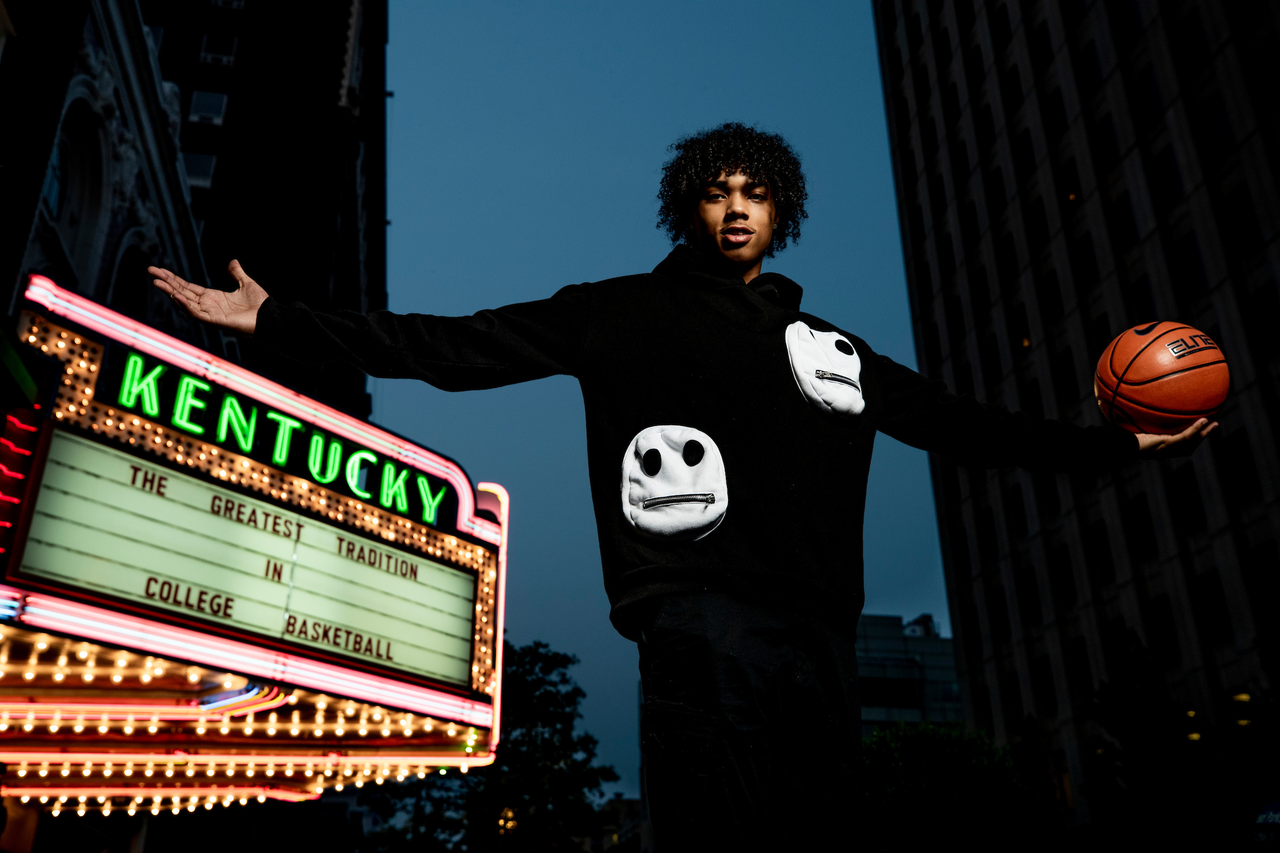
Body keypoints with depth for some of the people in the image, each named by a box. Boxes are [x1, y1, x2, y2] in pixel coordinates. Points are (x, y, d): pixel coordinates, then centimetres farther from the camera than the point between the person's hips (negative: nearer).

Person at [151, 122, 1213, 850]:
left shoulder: (830, 346, 25)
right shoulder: (627, 312, 12)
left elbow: (960, 424, 28)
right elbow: (458, 347, 7)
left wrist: (1117, 444, 27)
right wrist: (277, 319, 3)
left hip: (822, 639, 5)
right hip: (705, 626, -4)